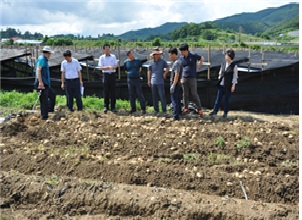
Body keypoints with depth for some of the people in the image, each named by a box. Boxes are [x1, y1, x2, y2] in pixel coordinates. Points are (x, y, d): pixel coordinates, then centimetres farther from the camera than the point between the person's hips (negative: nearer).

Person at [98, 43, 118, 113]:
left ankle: (113, 107, 6)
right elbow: (101, 68, -5)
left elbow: (116, 65, 6)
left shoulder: (113, 56, 9)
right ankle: (105, 107, 7)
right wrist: (108, 67, -20)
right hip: (106, 75, -1)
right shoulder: (102, 57, 3)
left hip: (113, 74, 1)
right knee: (106, 92, -1)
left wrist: (113, 67, -17)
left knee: (113, 92, 1)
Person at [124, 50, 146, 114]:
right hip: (130, 80, 2)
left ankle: (143, 108, 2)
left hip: (137, 79, -2)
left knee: (140, 94, -3)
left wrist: (136, 73, 9)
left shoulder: (137, 60, -2)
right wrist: (130, 74, 6)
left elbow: (140, 68, 13)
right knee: (132, 95, 8)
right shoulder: (126, 62, 0)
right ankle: (133, 108, 19)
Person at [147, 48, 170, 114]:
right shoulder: (152, 63, 5)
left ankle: (164, 109, 2)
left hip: (160, 82, -2)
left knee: (162, 96, -6)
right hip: (153, 82, 2)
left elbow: (168, 68, 12)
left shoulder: (162, 61, 1)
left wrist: (164, 73, -3)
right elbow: (149, 71, 14)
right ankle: (156, 109, 15)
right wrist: (149, 80, 12)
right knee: (154, 96, 6)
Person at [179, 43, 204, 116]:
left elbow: (202, 59, 5)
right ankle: (186, 108, 17)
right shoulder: (181, 58, 4)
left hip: (192, 78, -4)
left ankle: (200, 109, 5)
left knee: (194, 94, -3)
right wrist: (180, 78, 6)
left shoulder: (193, 55, -8)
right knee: (185, 94, 7)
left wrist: (198, 68, 3)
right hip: (184, 78, 4)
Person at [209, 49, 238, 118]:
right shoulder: (223, 64, 7)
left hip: (228, 85, -4)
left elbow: (235, 76, -6)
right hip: (221, 84, 4)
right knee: (218, 98, 6)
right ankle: (215, 111, 12)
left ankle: (225, 113, 14)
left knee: (227, 99, 4)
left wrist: (233, 85, -9)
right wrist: (219, 80, 14)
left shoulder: (234, 66, -7)